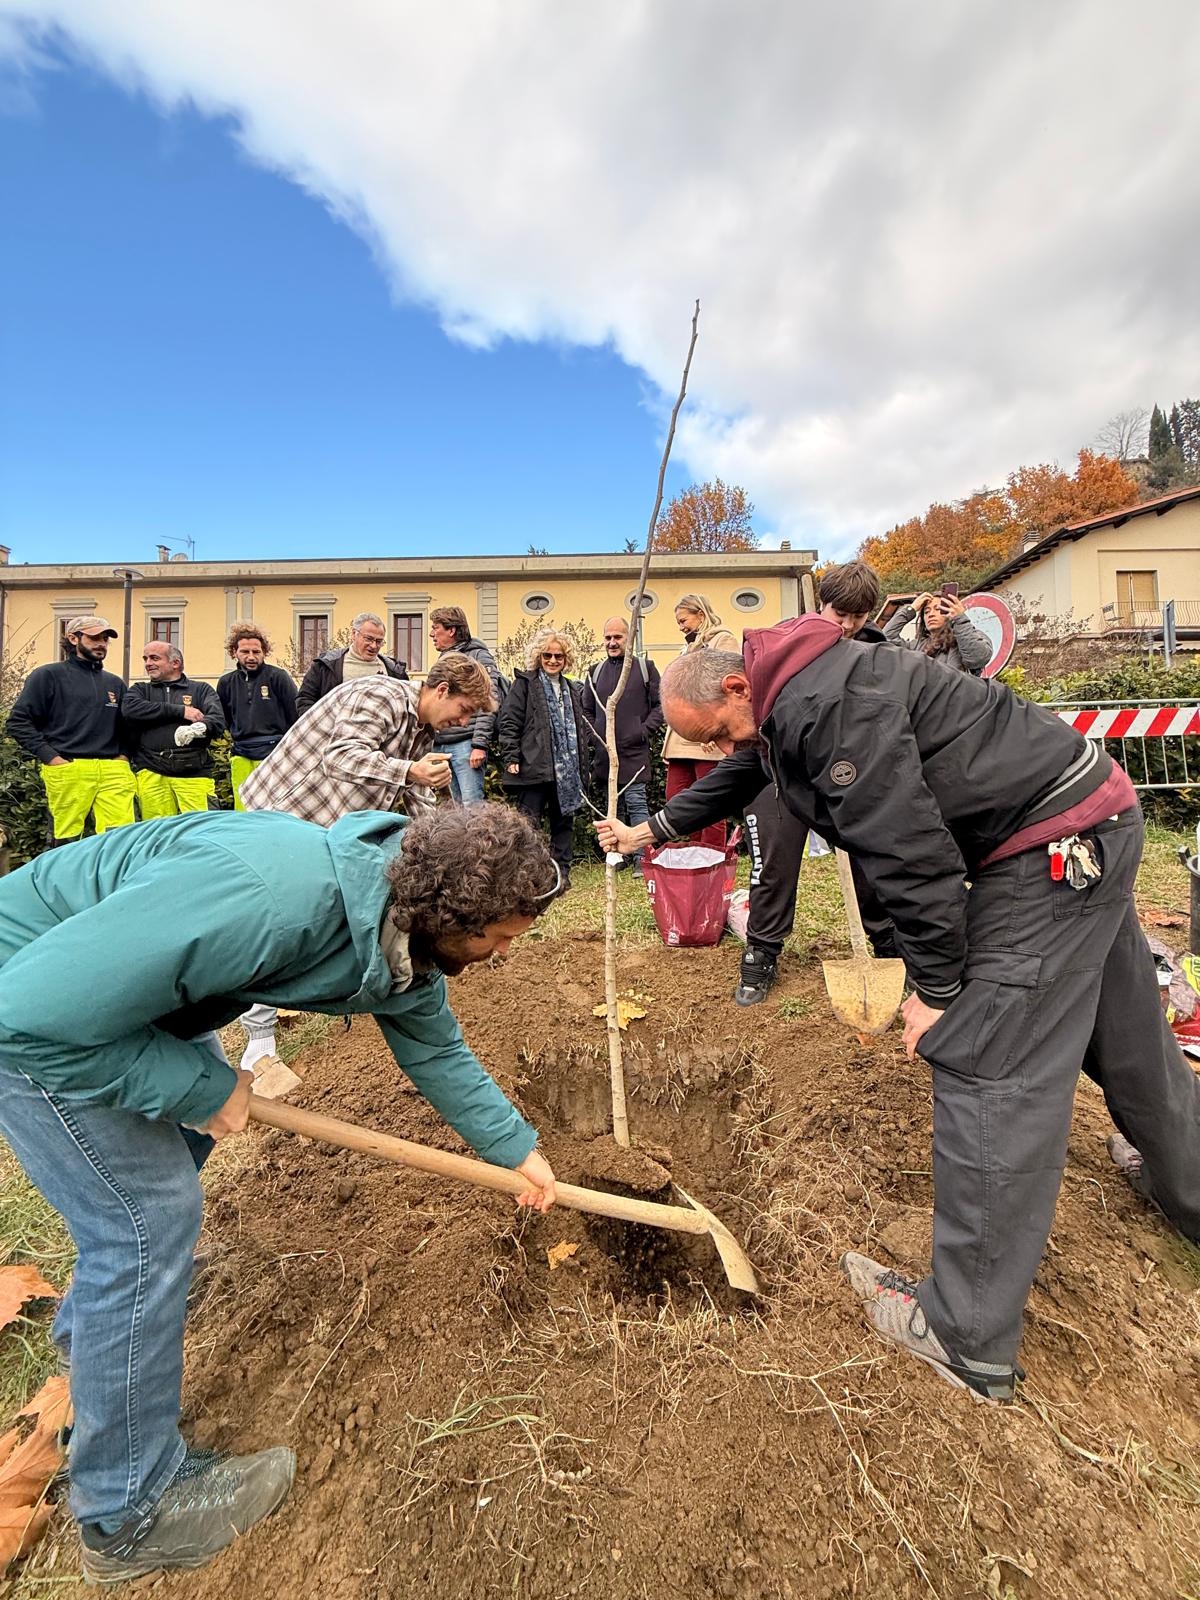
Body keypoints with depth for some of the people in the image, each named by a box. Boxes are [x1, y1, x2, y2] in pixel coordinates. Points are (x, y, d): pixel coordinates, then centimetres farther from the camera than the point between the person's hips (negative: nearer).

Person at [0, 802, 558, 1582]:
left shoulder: (408, 930, -12)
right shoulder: (269, 896, -40)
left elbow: (437, 1050, 5)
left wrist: (517, 1149, 12)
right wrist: (205, 1089, -22)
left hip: (118, 980, 8)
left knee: (181, 1138, 24)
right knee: (151, 1214, -4)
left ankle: (92, 1326, 52)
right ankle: (132, 1511, 20)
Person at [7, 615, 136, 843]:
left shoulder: (114, 683, 21)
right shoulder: (48, 675, 7)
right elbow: (18, 721, 2)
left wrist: (123, 755, 9)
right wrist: (50, 757, -7)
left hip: (113, 771, 3)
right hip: (68, 770, -3)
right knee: (67, 844, 1)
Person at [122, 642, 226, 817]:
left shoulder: (202, 690, 14)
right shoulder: (139, 690, 19)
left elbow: (218, 721, -2)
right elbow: (129, 709, -3)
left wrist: (199, 728, -26)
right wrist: (180, 711, -8)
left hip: (194, 774, -1)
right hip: (151, 774, 2)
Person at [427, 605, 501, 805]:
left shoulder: (478, 656, -3)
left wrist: (480, 744, -19)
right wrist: (432, 740, 17)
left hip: (466, 743, -7)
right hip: (442, 745, 8)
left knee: (472, 805, -11)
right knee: (458, 805, 10)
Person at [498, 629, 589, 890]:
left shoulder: (571, 689, 18)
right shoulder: (524, 684, 0)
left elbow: (579, 729, 22)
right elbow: (508, 723, -6)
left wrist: (582, 765, 15)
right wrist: (511, 758, -14)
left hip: (566, 769, 6)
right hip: (534, 767, -6)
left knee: (563, 820, 11)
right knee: (528, 821, -2)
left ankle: (562, 873, 20)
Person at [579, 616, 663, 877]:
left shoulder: (645, 668, 3)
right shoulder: (595, 672, 13)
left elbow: (660, 704, 2)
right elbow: (585, 709, 18)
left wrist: (645, 730, -9)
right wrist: (594, 736, 4)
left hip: (634, 750, -4)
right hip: (604, 752, 4)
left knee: (636, 801, -7)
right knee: (614, 805, 10)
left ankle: (642, 857, -1)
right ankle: (619, 854, 20)